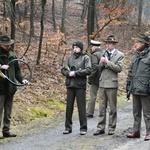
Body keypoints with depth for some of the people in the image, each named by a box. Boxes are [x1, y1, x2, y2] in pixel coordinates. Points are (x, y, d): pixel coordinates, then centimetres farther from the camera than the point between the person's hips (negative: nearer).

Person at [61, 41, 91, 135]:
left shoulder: (85, 58, -1)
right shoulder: (70, 58, 13)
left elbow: (88, 70, -12)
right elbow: (63, 69, 11)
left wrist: (76, 73, -16)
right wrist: (68, 73, -9)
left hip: (80, 86, -4)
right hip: (70, 85, 4)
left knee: (81, 107, -2)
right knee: (69, 106, 7)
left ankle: (83, 128, 5)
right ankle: (68, 127, 14)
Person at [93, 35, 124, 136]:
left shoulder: (120, 55, -1)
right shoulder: (104, 53, 15)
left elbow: (119, 68, -13)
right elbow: (100, 69, 17)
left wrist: (107, 62, -16)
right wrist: (102, 63, -5)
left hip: (112, 83, -5)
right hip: (102, 83, 5)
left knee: (112, 108, 2)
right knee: (102, 107, 6)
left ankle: (112, 128, 9)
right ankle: (101, 128, 9)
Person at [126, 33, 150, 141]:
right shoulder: (136, 54, 14)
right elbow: (131, 70, 20)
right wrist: (128, 83, 16)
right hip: (135, 88, 8)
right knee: (136, 112, 14)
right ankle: (136, 131, 22)